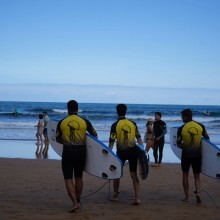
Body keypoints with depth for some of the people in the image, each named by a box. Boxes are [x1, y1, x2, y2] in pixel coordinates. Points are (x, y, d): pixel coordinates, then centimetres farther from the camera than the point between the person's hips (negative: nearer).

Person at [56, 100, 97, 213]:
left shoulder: (62, 122, -2)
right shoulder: (85, 121, -2)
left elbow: (58, 139, 8)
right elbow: (94, 135, 8)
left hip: (67, 152, -2)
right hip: (81, 151, 2)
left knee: (68, 179, 3)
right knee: (78, 178, 17)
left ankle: (75, 203, -11)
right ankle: (78, 201, 26)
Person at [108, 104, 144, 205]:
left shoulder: (115, 125, -7)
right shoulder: (133, 124, 4)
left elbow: (111, 141, -9)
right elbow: (139, 138, 6)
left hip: (121, 152, -2)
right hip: (133, 151, 3)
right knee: (134, 175, 4)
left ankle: (115, 196, 23)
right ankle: (137, 198, -4)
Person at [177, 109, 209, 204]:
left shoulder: (181, 129, -10)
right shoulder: (201, 126, -4)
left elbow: (178, 144, -4)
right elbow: (207, 138, 7)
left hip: (186, 155, -2)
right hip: (197, 155, 2)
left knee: (185, 175, 13)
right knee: (197, 176, 12)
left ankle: (186, 197, 13)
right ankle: (198, 192, -13)